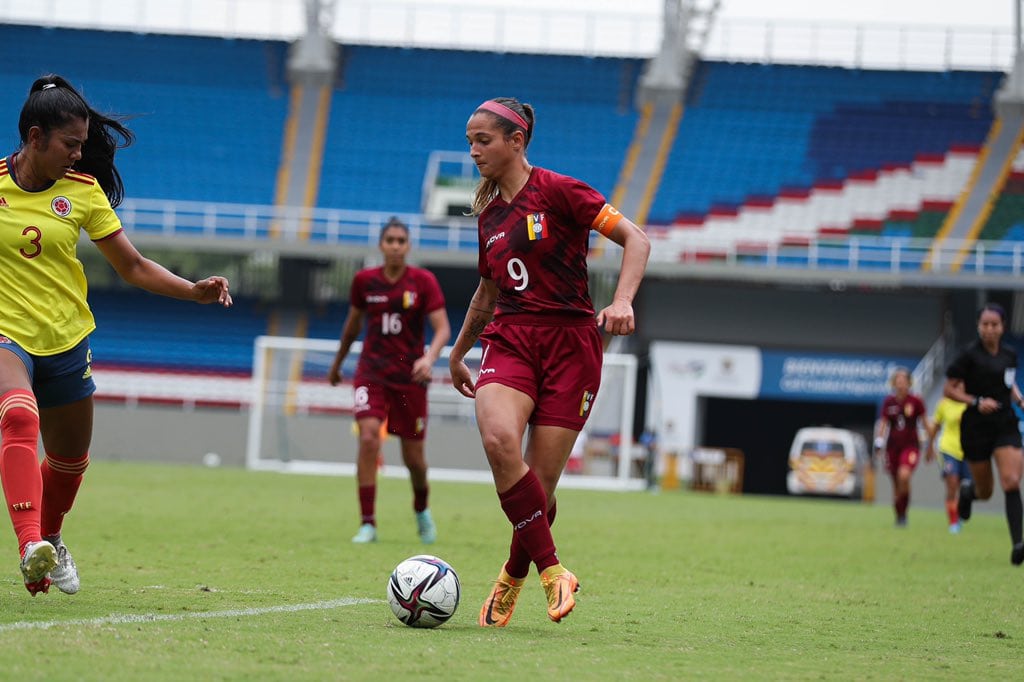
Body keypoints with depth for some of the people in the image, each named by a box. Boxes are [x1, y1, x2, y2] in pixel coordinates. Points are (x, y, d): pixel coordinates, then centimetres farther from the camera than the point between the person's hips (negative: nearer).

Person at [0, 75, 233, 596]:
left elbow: (133, 267, 2)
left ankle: (50, 543, 45)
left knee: (70, 460, 16)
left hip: (66, 339, 4)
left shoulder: (83, 190, -2)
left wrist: (193, 290, -12)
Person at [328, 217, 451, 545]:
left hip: (409, 376, -1)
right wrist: (337, 364, 26)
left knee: (413, 456, 4)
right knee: (368, 438, -20)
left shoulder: (424, 282, -5)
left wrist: (429, 358, -30)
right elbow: (353, 324, 17)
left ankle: (422, 509, 37)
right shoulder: (364, 281, 1)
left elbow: (443, 328, -11)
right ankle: (368, 524, -15)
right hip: (372, 373, 1)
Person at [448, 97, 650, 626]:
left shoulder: (557, 191, -5)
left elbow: (635, 239, -10)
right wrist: (457, 354, 39)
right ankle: (552, 570, -19)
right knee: (498, 439, -28)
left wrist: (622, 302, -26)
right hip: (509, 340, 4)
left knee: (540, 484, -6)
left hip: (569, 342, -4)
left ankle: (512, 580, 23)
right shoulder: (489, 214, 15)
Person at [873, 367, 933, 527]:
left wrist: (930, 447, 7)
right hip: (893, 446, 3)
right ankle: (899, 517, 20)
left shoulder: (916, 401, -5)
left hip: (911, 445, -3)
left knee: (904, 475, -27)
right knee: (896, 486, 5)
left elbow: (925, 424, 3)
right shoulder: (889, 402, 2)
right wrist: (879, 442, -12)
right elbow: (883, 424, 5)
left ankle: (903, 512, -12)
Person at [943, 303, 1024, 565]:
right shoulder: (970, 354, -10)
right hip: (977, 426, -3)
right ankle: (968, 490, 47)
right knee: (985, 492, 8)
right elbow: (948, 389, -6)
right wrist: (977, 402, -19)